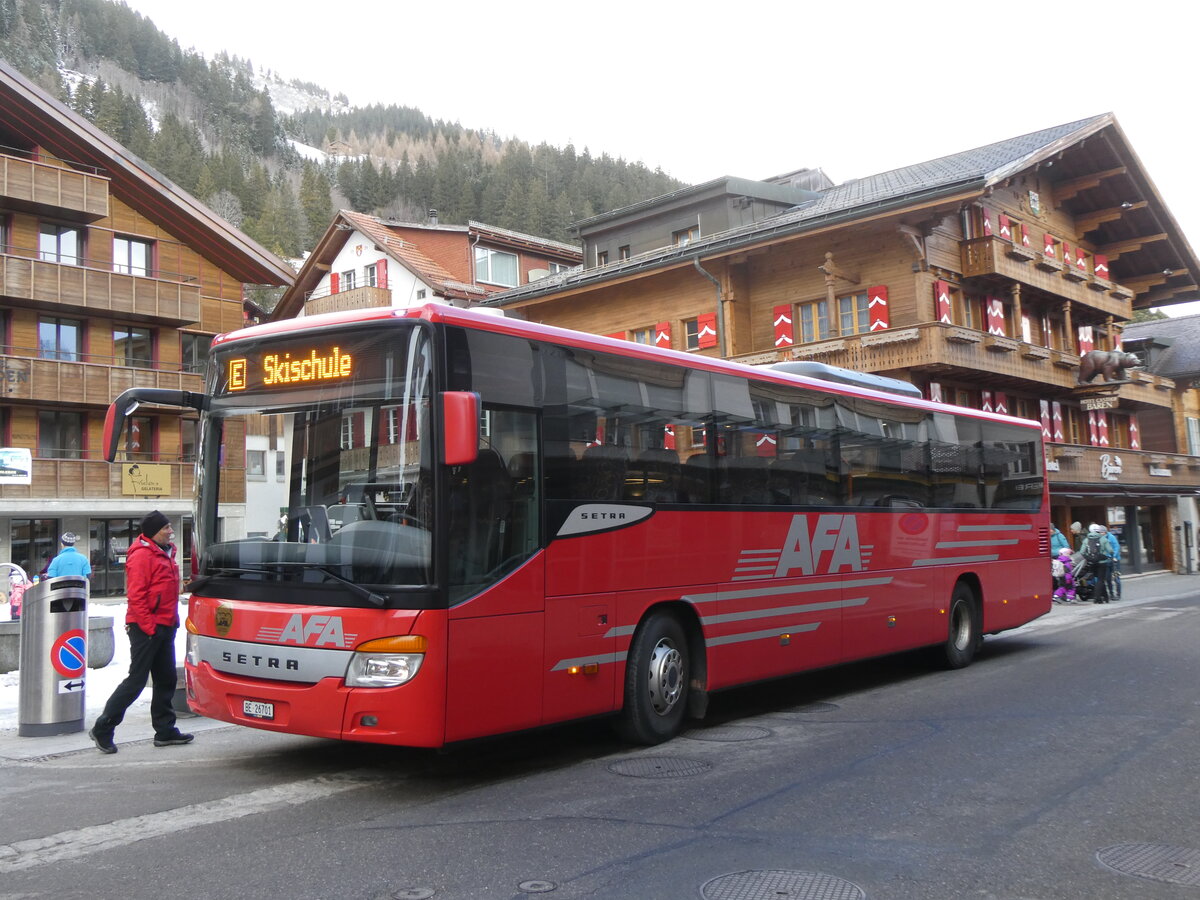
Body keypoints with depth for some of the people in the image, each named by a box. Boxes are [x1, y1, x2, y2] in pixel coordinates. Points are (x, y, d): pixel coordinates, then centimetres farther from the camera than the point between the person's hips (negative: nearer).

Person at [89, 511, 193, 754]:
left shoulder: (165, 554, 15)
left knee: (166, 680, 12)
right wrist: (149, 627, -21)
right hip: (146, 629, -9)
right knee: (136, 681, -6)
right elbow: (136, 595, -19)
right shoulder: (141, 555, -14)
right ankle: (102, 729, 4)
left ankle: (165, 731, 19)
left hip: (165, 627, 9)